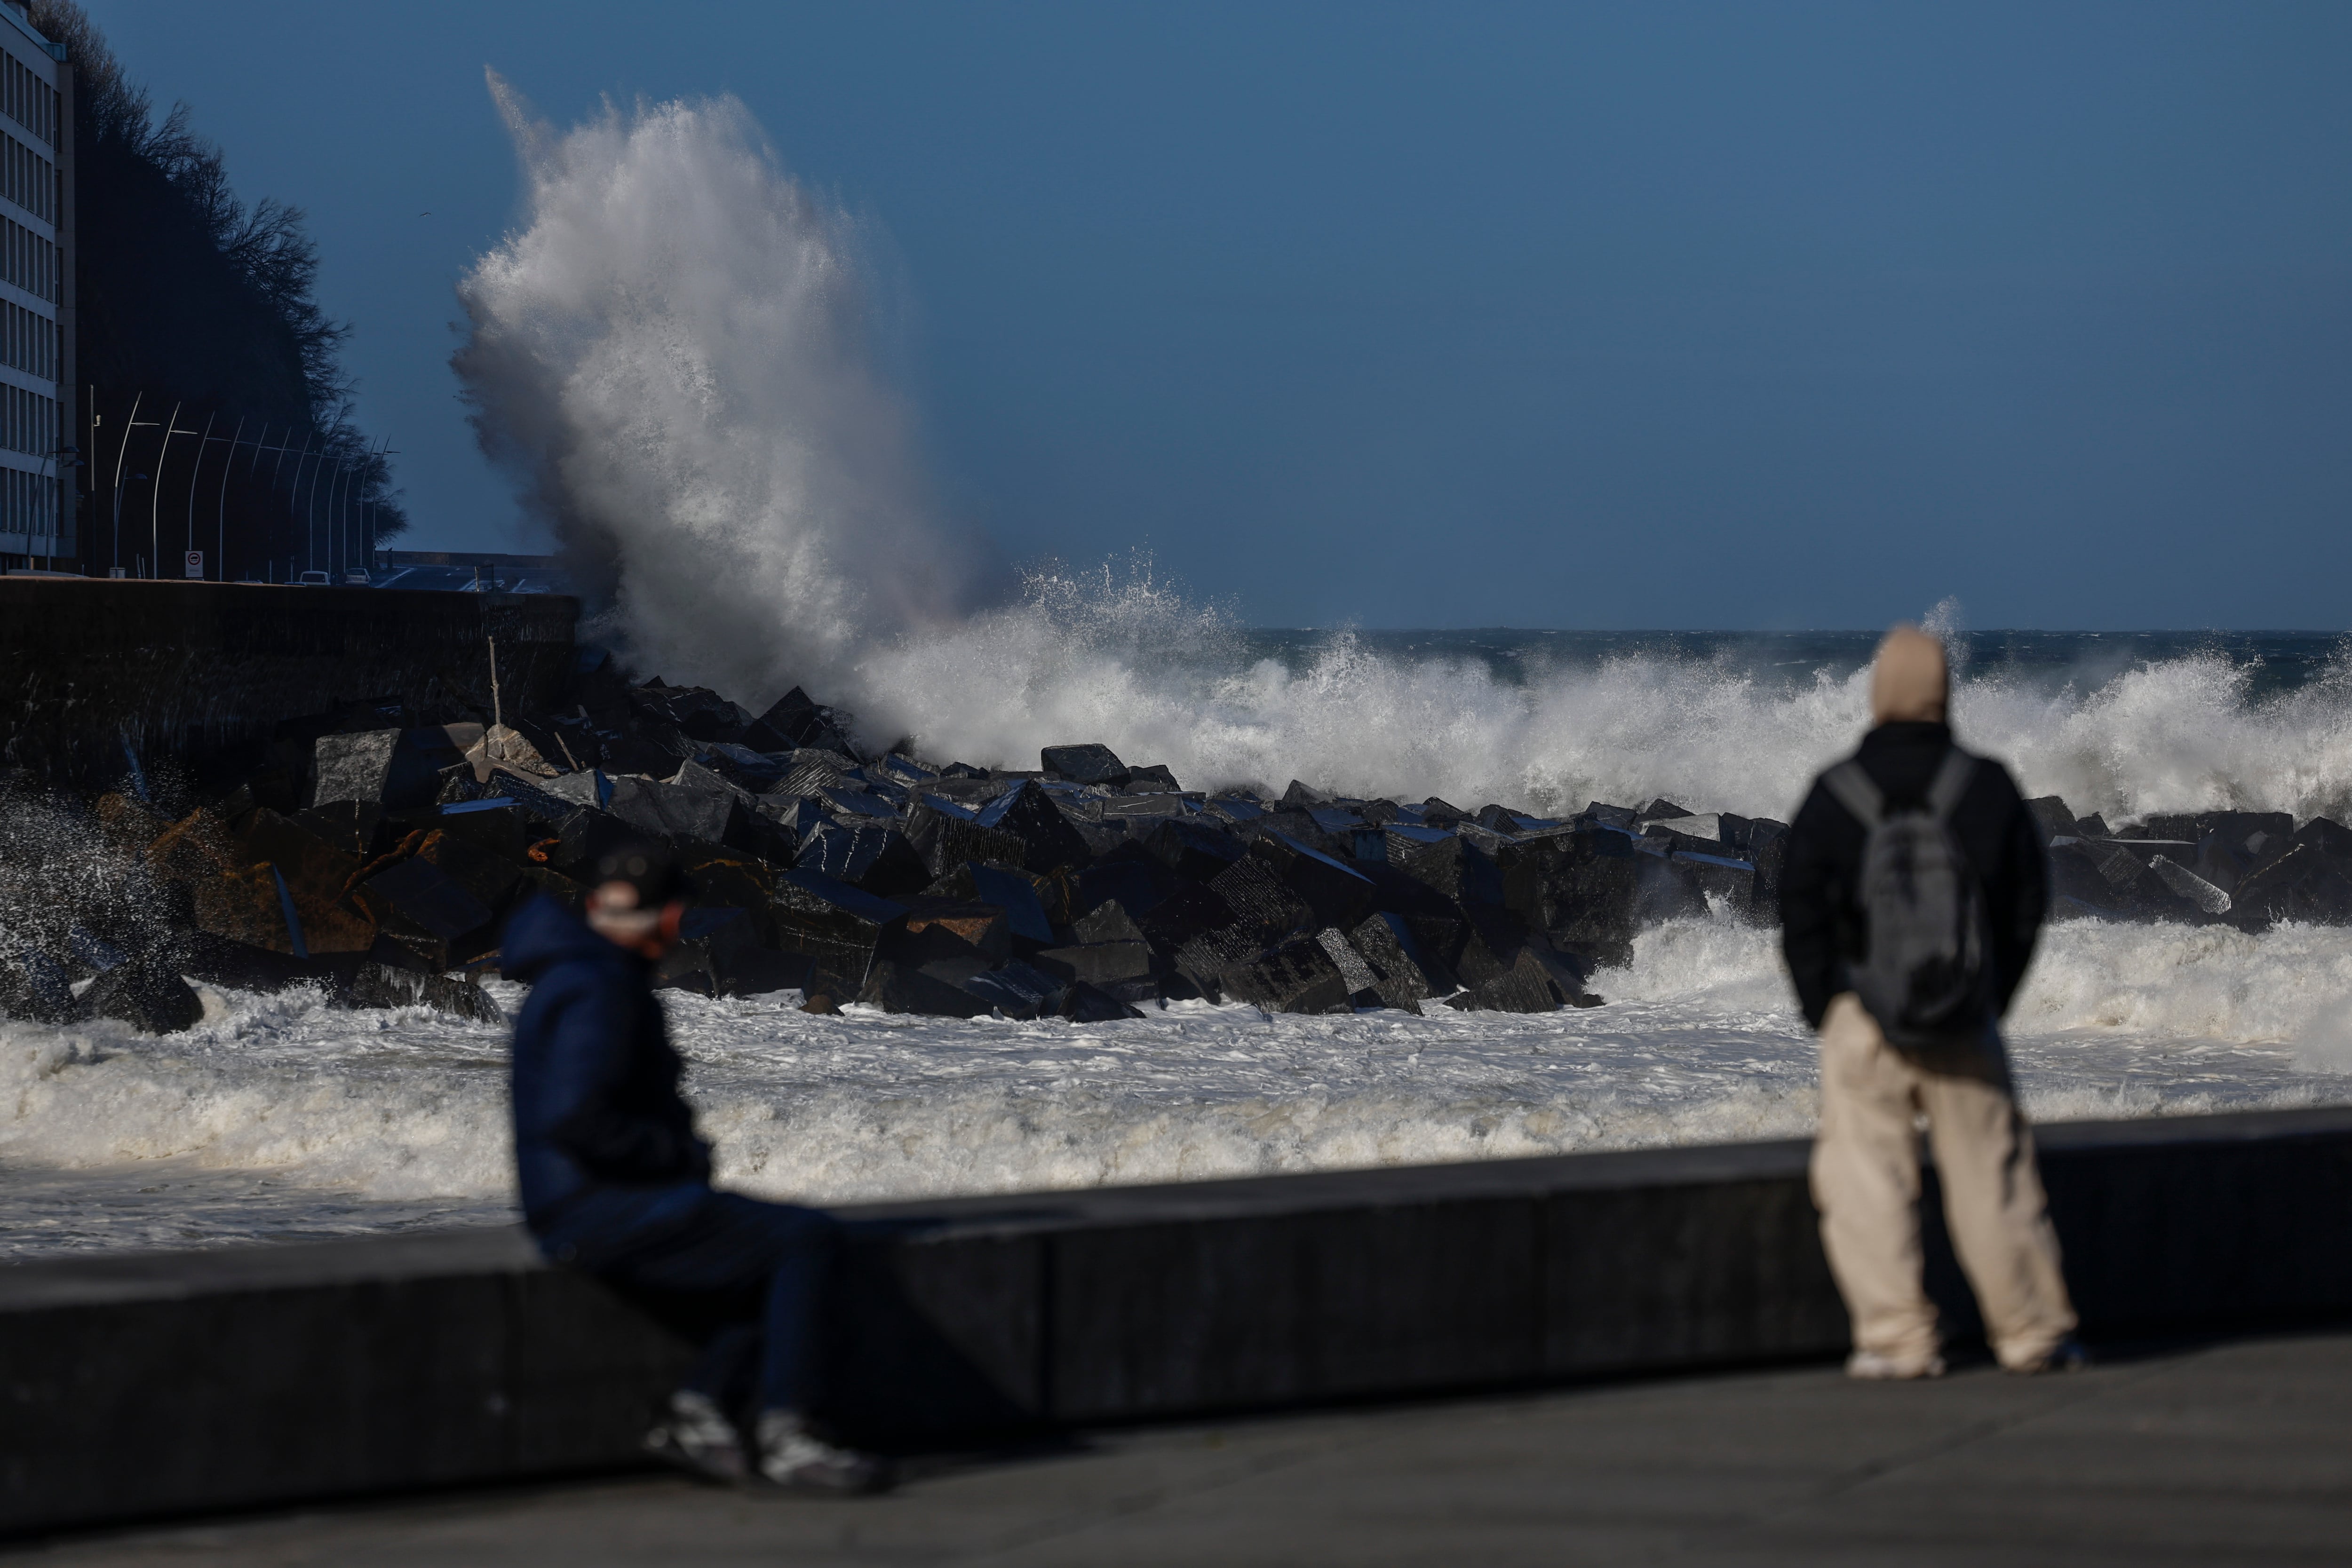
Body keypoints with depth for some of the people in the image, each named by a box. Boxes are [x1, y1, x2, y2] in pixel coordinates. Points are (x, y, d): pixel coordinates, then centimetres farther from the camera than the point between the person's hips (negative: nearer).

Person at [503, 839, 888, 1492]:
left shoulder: (582, 974, 17)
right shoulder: (599, 989, -16)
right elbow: (574, 1119, -28)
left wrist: (683, 1150, 10)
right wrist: (679, 1154, -15)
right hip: (601, 1212, -10)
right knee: (806, 1236, -15)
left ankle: (700, 1411, -4)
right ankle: (783, 1439, -18)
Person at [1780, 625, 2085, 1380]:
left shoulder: (1834, 796, -5)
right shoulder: (1989, 789, -1)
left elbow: (1801, 914, -2)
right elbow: (2028, 902, 4)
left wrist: (1824, 1008, 8)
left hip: (1862, 1019, -2)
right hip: (1967, 1023, 2)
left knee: (1867, 1178, 3)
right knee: (1990, 1176, 10)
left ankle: (1895, 1338, -2)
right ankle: (2034, 1331, 15)